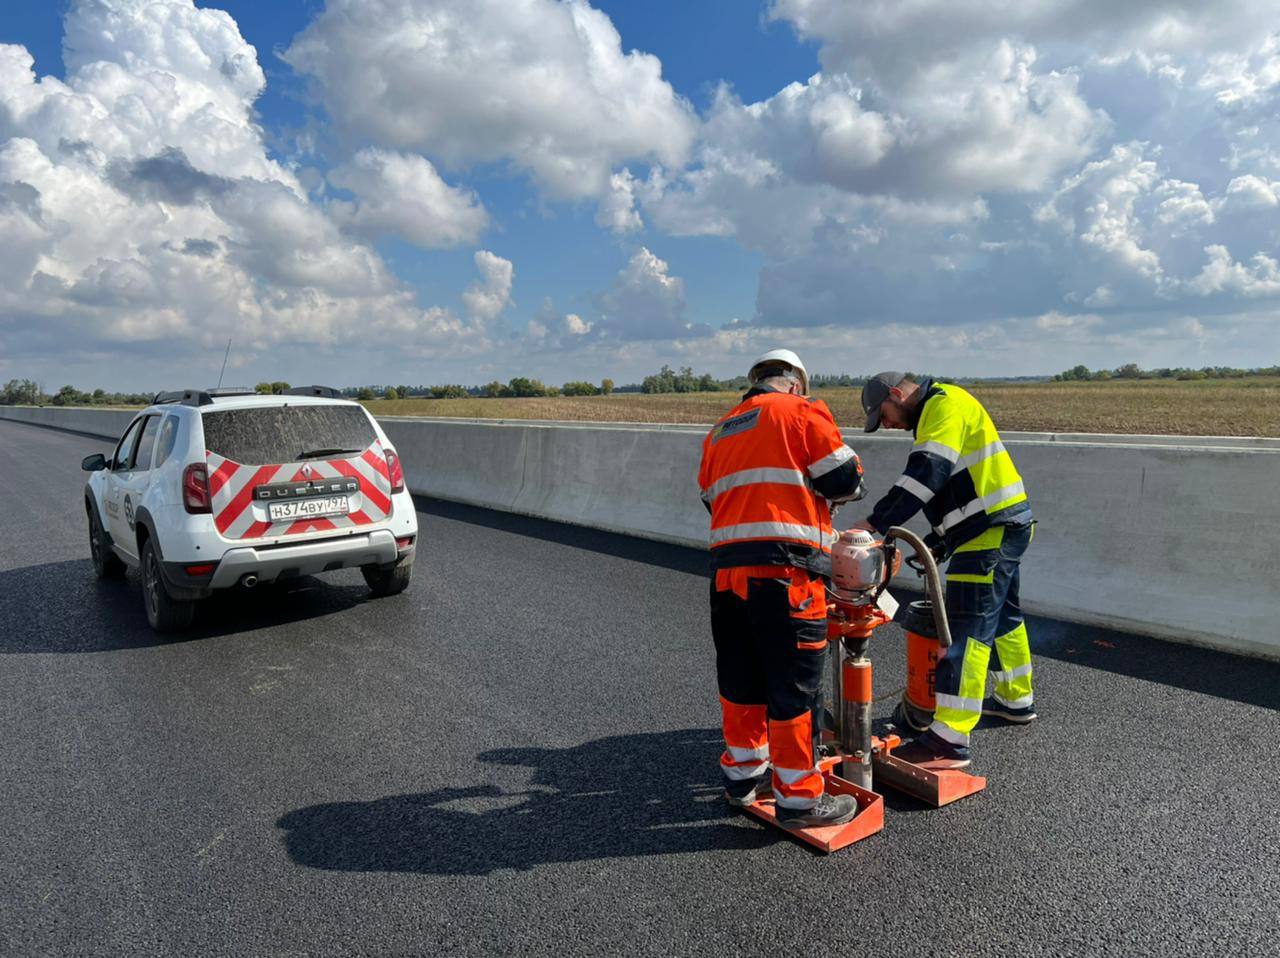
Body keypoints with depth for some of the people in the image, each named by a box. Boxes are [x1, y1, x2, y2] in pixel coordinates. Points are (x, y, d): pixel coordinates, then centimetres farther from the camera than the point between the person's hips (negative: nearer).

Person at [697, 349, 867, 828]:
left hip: (726, 568, 7)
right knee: (794, 686, 3)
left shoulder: (718, 432, 22)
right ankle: (798, 797, 13)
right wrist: (837, 491, 19)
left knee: (740, 679, 18)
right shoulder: (801, 411, 3)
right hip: (785, 570, -6)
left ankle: (743, 774, 33)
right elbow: (843, 478, -2)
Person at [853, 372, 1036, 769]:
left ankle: (949, 740, -13)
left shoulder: (945, 404, -11)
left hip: (993, 530, -11)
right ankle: (1016, 700, 42)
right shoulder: (933, 415, 22)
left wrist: (876, 522, -31)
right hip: (1000, 527, 11)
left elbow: (927, 473, -27)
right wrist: (936, 543, 17)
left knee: (966, 630, -13)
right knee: (1001, 616, 24)